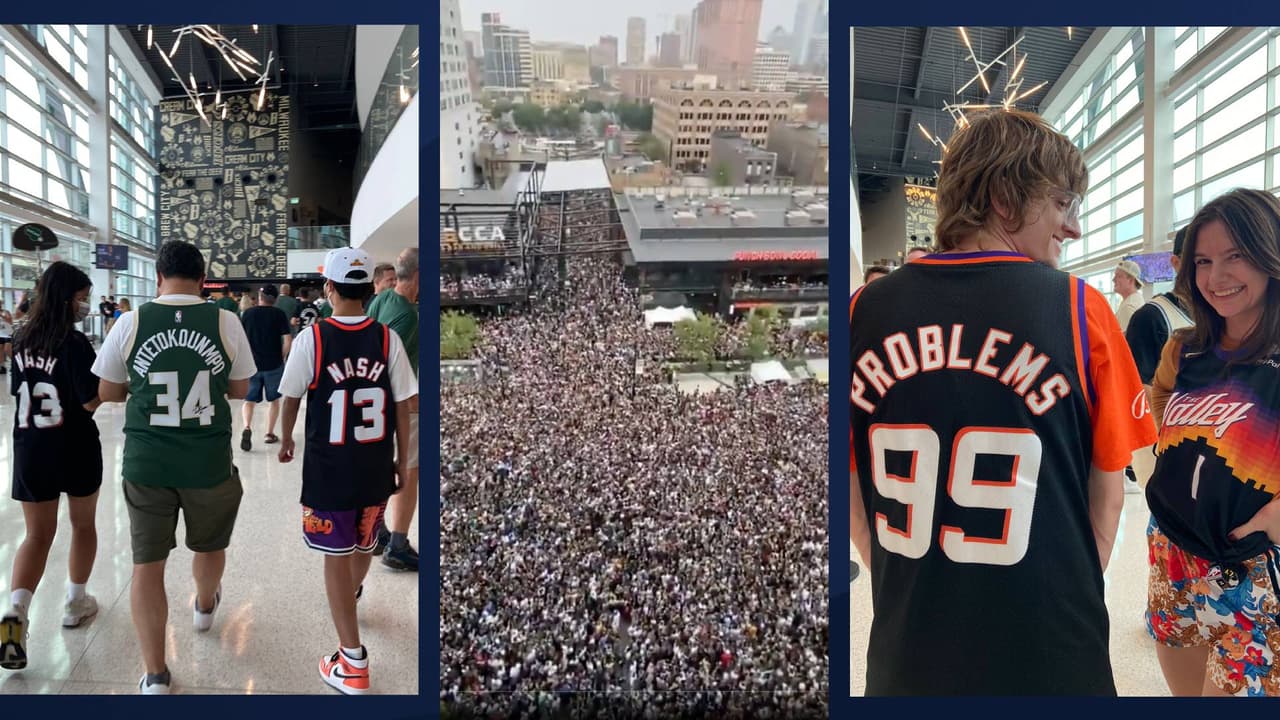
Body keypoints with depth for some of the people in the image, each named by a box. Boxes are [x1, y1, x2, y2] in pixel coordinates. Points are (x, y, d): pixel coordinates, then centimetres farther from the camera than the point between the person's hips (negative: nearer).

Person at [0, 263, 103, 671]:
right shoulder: (75, 343, -16)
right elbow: (91, 401, -19)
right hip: (74, 448, -5)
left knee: (37, 534, 9)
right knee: (83, 524, 17)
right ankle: (75, 603, 29)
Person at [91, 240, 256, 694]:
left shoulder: (131, 323, -6)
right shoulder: (226, 322, -7)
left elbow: (107, 393, 5)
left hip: (146, 463, 0)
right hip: (210, 462, 0)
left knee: (147, 563, 8)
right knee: (209, 546, 25)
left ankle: (155, 677, 10)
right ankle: (205, 607, 52)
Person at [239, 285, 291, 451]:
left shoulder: (248, 313, 1)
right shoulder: (279, 314, -4)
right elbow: (288, 340, -10)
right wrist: (282, 358, 4)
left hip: (252, 364, 1)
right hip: (274, 364, -1)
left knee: (249, 399, 10)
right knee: (274, 399, 15)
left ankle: (247, 427, -14)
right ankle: (270, 434, 18)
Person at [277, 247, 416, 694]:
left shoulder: (312, 338, -11)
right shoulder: (388, 339, -6)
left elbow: (291, 399, 1)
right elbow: (403, 406, -2)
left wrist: (286, 440, 21)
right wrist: (402, 460, 10)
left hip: (328, 466, -3)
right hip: (376, 465, 3)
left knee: (337, 558, 6)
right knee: (364, 545, 25)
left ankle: (353, 662, 9)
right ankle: (350, 596, 55)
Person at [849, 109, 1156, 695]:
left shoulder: (864, 311, -7)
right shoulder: (1078, 309, -11)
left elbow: (847, 486, 0)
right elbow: (1107, 488, -3)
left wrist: (907, 588, 11)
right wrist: (1071, 594, 11)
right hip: (1050, 658, -1)